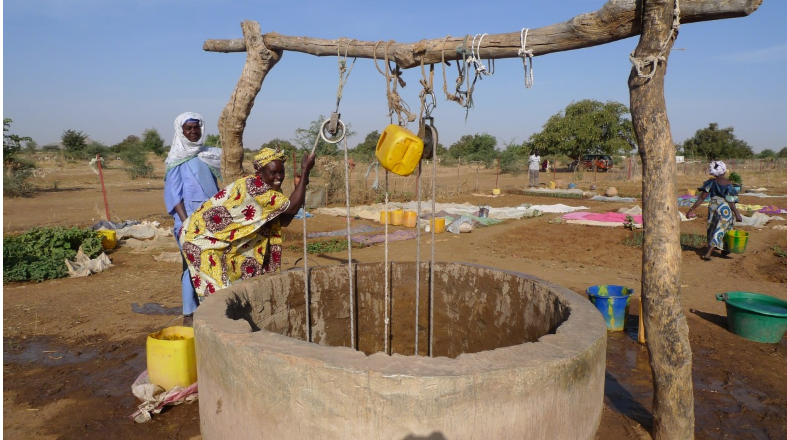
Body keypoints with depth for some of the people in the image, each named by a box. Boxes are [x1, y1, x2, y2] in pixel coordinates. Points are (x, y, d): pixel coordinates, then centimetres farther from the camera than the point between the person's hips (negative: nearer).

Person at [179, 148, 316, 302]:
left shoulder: (270, 189, 0)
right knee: (216, 288, -8)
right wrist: (305, 171, -30)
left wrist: (301, 186, -10)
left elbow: (283, 221, -2)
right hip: (202, 234, -9)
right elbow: (292, 208, -31)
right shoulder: (255, 186, -28)